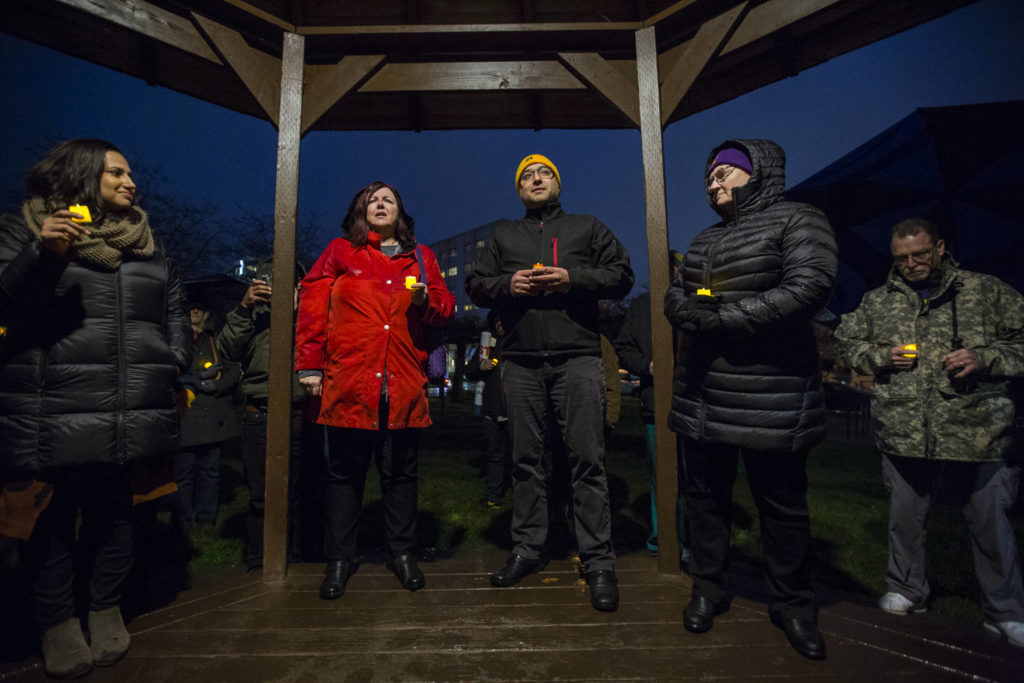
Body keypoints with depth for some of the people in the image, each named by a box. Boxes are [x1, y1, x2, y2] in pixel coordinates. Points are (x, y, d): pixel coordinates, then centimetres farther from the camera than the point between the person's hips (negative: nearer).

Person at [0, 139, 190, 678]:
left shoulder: (147, 246, 16)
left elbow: (174, 310, 20)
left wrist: (174, 362, 6)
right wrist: (44, 255, -21)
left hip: (132, 419, 3)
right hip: (52, 418, -3)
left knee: (113, 513, 14)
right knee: (53, 519, 8)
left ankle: (106, 609, 31)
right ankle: (57, 622, 28)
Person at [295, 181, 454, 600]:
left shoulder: (420, 258, 17)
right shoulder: (339, 252, 12)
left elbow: (445, 311, 14)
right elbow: (312, 307, 5)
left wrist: (426, 300, -9)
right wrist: (309, 364, -2)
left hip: (405, 382, 2)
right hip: (348, 381, -1)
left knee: (400, 471, 9)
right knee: (345, 470, 6)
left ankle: (403, 552, 24)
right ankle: (339, 558, 22)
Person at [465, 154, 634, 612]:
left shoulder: (587, 227, 16)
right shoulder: (503, 236, 22)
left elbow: (622, 276, 8)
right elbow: (474, 285, 17)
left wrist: (572, 278, -8)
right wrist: (508, 284, -4)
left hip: (577, 358, -2)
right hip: (520, 362, 3)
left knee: (587, 459, -5)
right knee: (526, 459, 8)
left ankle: (599, 562, 5)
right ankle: (527, 550, 21)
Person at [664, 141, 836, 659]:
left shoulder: (797, 221, -2)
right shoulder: (704, 240, 20)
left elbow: (807, 288, -16)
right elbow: (675, 293, 16)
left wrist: (722, 318, -19)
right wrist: (687, 310, -8)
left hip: (768, 398, -6)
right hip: (700, 396, 6)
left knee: (782, 504, 8)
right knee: (705, 496, 14)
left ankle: (792, 604, 29)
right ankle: (707, 589, 31)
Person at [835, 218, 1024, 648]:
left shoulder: (987, 292, 4)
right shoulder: (878, 301, 9)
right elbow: (847, 340, 15)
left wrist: (984, 358, -12)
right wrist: (882, 356, -3)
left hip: (973, 432, -1)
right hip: (903, 433, 2)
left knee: (989, 520, 8)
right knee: (904, 516, 13)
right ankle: (907, 591, 32)